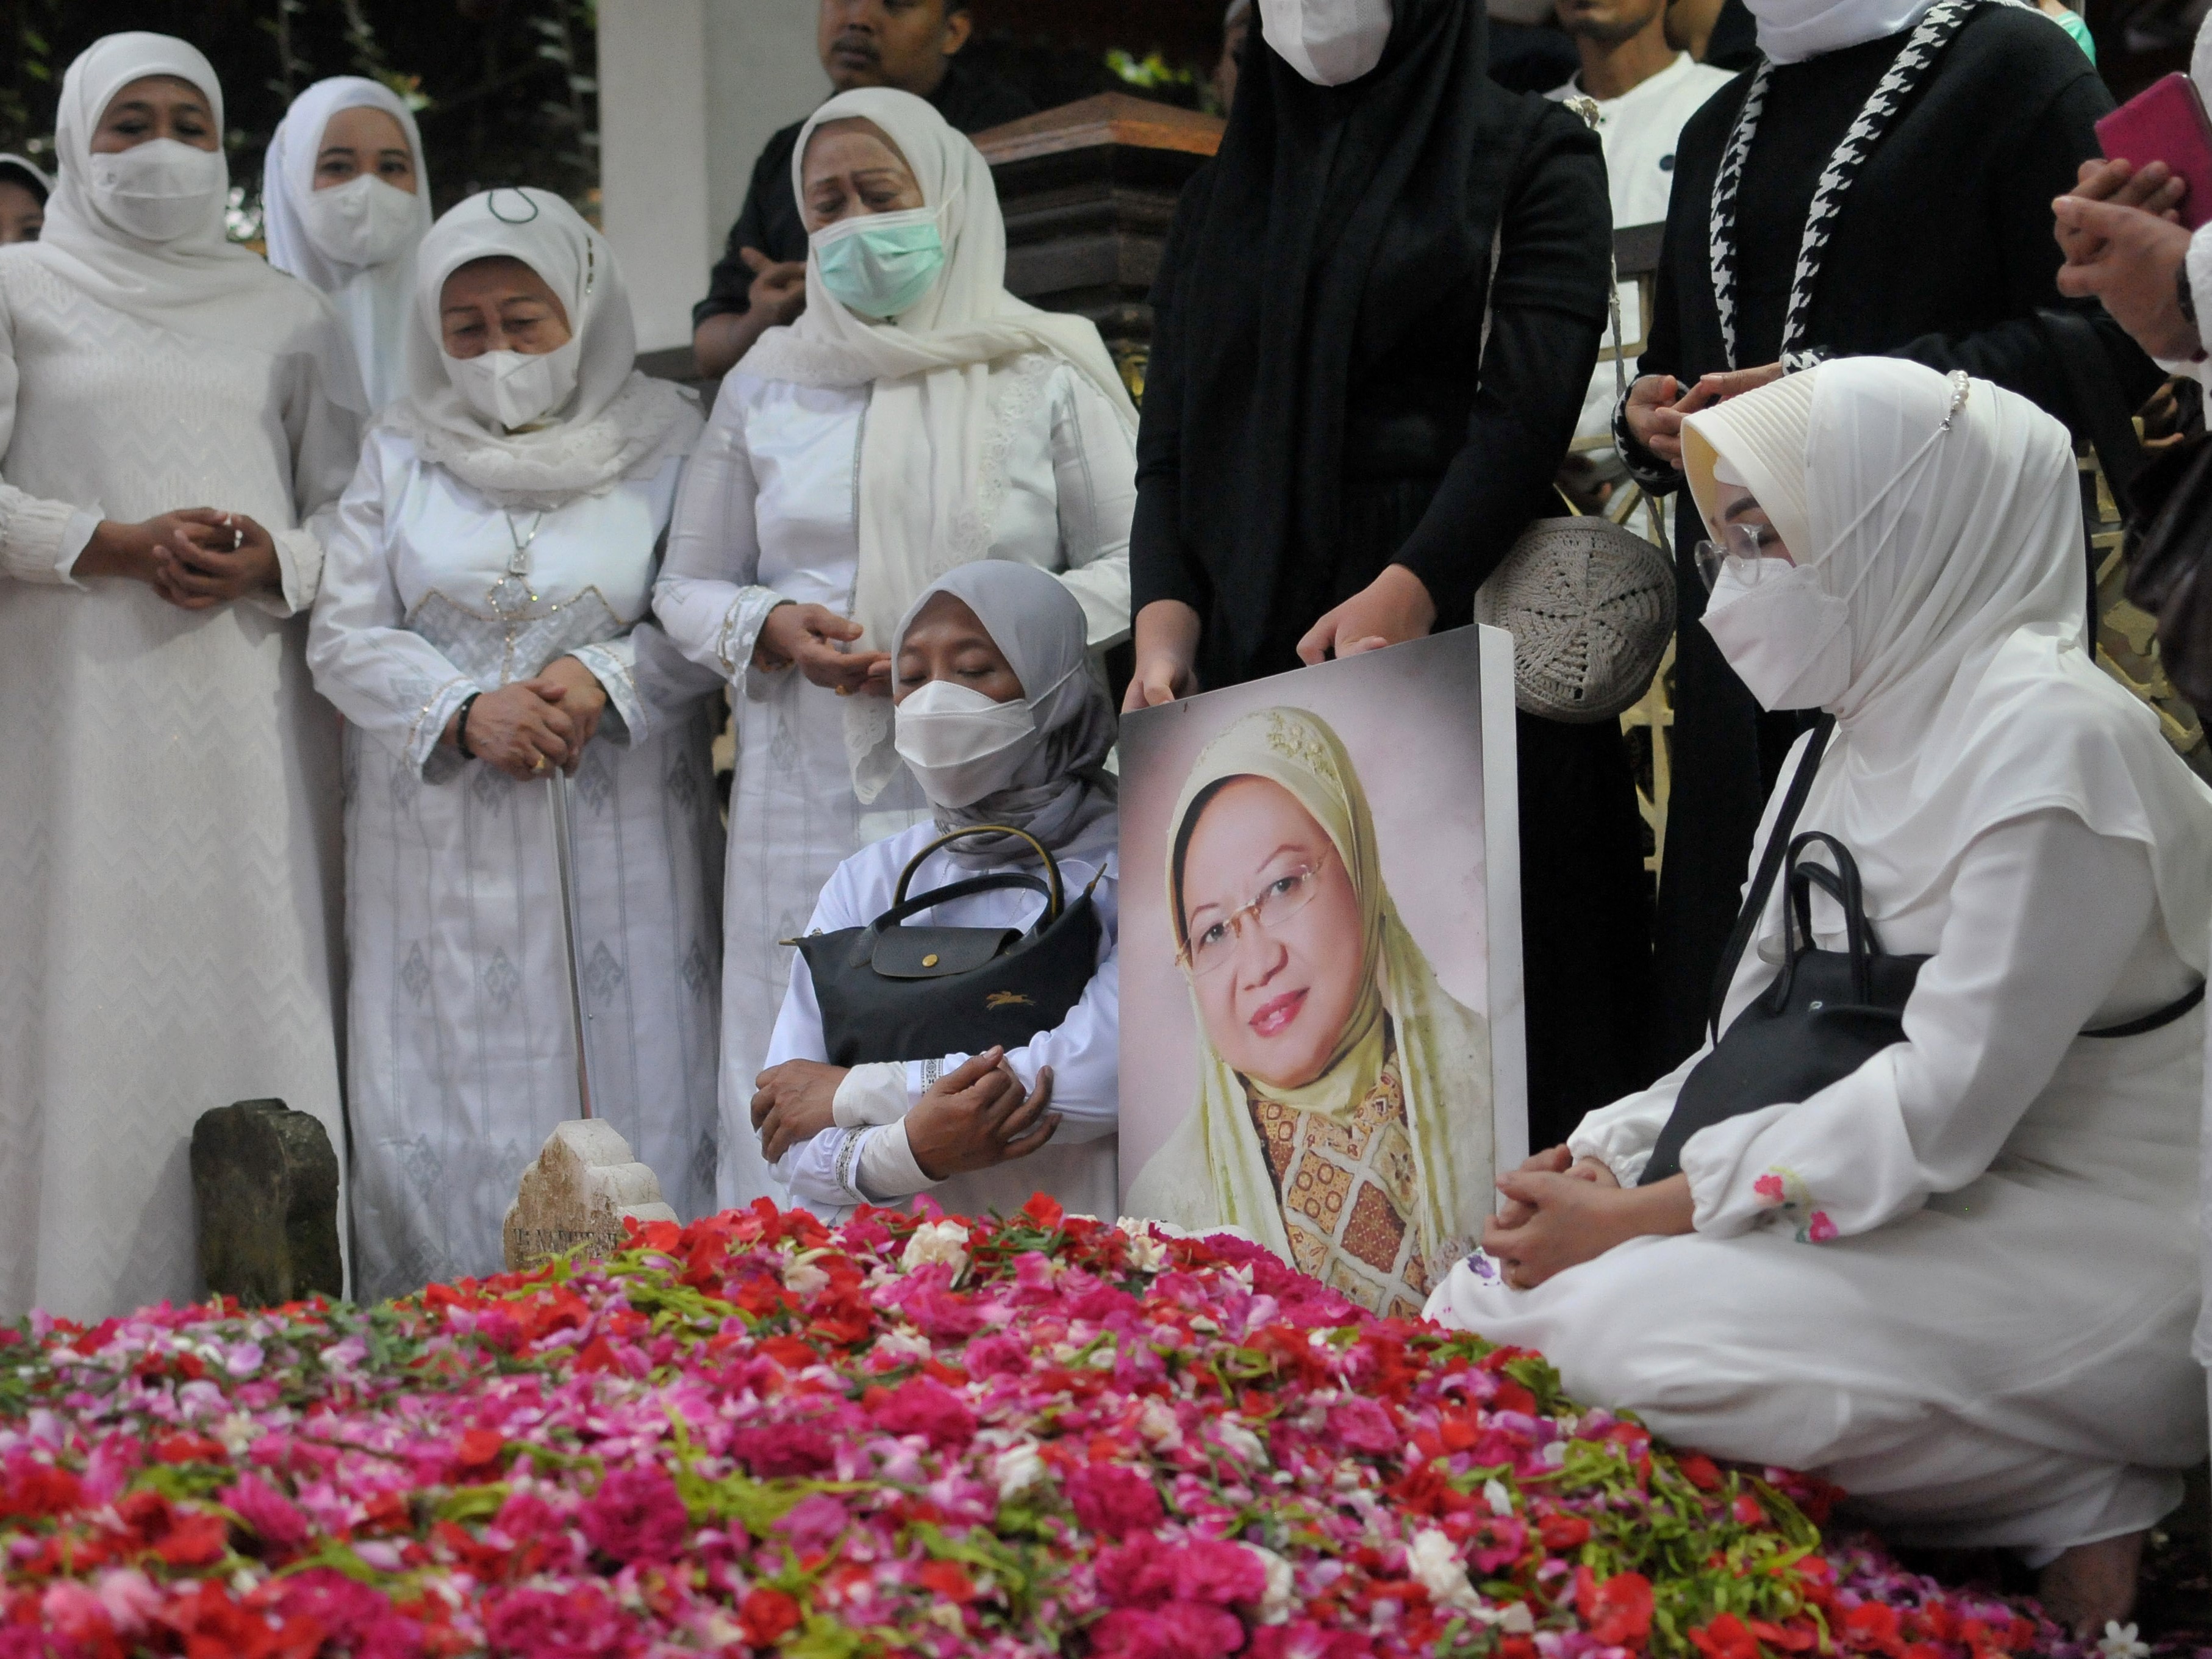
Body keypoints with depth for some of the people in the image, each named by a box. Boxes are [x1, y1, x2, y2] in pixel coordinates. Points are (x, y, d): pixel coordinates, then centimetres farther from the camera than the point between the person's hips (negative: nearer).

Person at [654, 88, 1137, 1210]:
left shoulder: (1045, 375, 7)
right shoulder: (766, 388, 15)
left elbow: (1134, 562, 5)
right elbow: (687, 588, 18)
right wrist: (773, 630, -4)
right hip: (810, 821, 2)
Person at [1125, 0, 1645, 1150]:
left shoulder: (1533, 157, 8)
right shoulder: (1221, 195, 22)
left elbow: (1530, 405, -6)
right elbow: (1170, 442, 15)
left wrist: (1404, 595, -20)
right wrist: (1166, 622, -4)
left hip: (1462, 637, -4)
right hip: (1255, 661, 4)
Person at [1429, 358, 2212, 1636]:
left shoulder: (2051, 738, -18)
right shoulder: (1862, 732, 11)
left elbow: (1946, 1106, -23)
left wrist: (1643, 1216, -19)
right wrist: (1606, 1158, -5)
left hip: (2088, 1246, -9)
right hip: (1909, 1198, 9)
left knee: (1632, 1324, -27)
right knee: (1501, 1293, -1)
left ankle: (2078, 1505, -10)